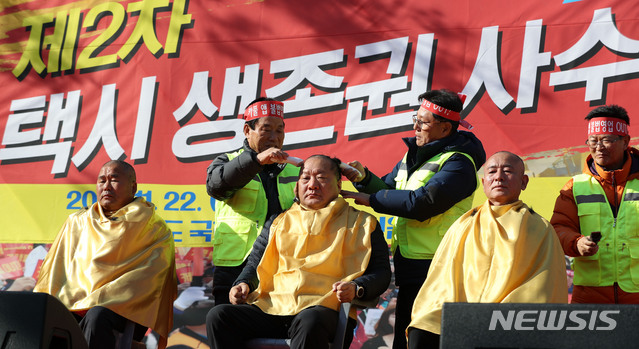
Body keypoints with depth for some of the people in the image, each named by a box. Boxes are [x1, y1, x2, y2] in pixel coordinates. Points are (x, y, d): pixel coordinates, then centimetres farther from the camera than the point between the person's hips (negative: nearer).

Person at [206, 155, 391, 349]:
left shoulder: (360, 223, 16)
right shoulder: (280, 222, 25)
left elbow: (381, 272, 9)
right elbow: (255, 263, 30)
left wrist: (356, 288, -12)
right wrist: (244, 284, 7)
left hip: (324, 309, -4)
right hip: (272, 308, 4)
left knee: (309, 322, -42)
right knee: (218, 316, -22)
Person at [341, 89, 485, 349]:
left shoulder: (458, 163, -13)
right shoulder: (413, 154, 15)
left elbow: (421, 202, -24)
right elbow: (389, 189, 21)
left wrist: (370, 199, -15)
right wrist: (364, 178, 0)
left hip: (435, 266, -9)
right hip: (409, 263, 9)